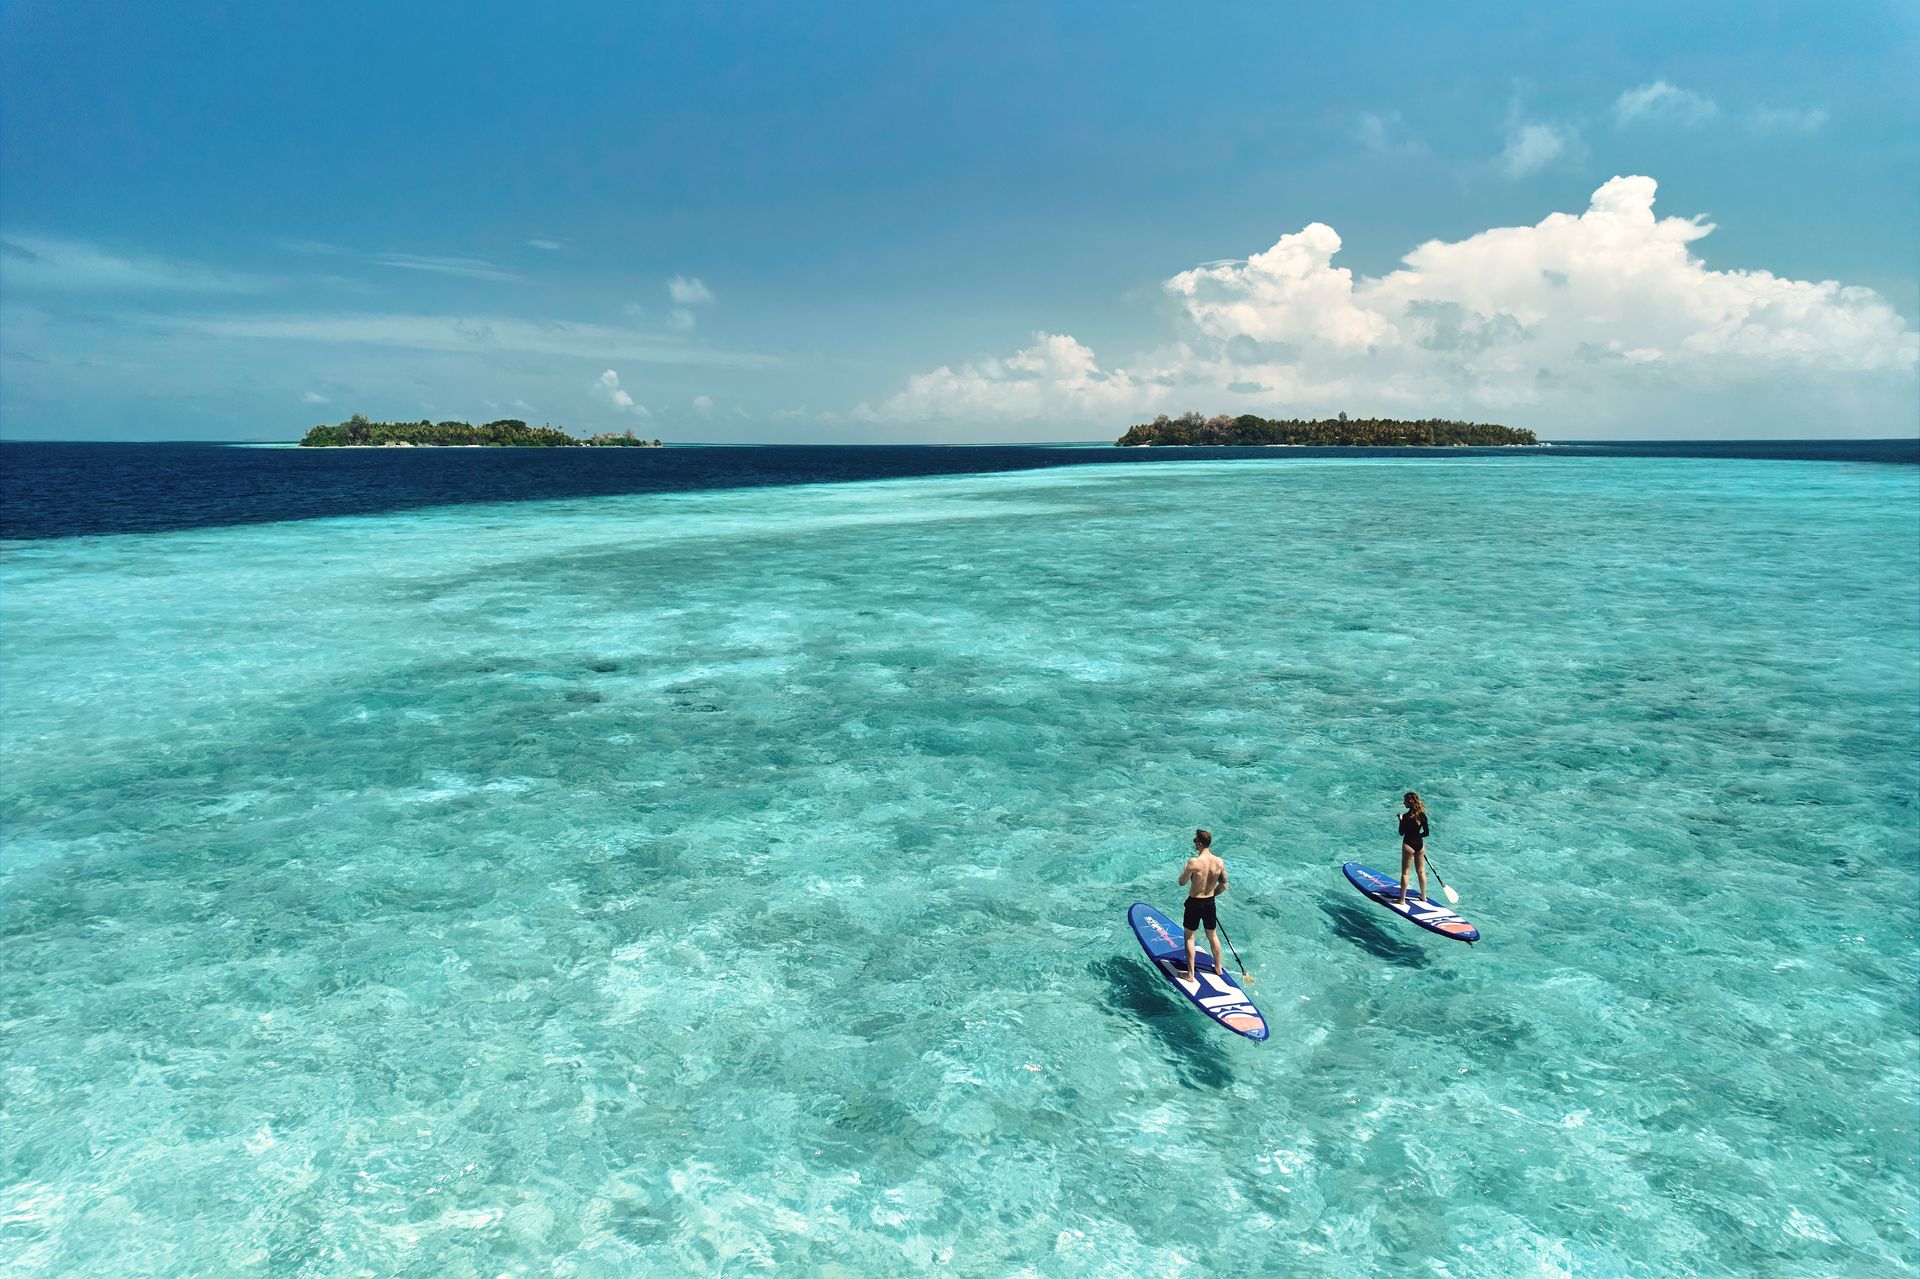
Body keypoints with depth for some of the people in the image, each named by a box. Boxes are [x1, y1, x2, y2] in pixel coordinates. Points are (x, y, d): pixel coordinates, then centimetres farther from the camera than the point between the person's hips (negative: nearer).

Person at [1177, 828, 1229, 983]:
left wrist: (1185, 869, 6)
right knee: (1213, 935, 23)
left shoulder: (1194, 862, -26)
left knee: (1189, 937, 11)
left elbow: (1182, 882, -13)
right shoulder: (1219, 862, -9)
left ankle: (1190, 974, 14)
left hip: (1194, 902, -5)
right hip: (1210, 902, 5)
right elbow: (1224, 885, 1)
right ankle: (1218, 967, 39)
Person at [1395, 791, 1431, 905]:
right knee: (1421, 872, 18)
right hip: (1420, 844, 6)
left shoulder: (1406, 816, -18)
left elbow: (1401, 833, -11)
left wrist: (1400, 820, -1)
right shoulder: (1422, 814, -1)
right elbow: (1426, 833, 4)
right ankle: (1423, 897, 29)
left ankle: (1402, 900, 8)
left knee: (1405, 873, 3)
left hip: (1408, 845, -6)